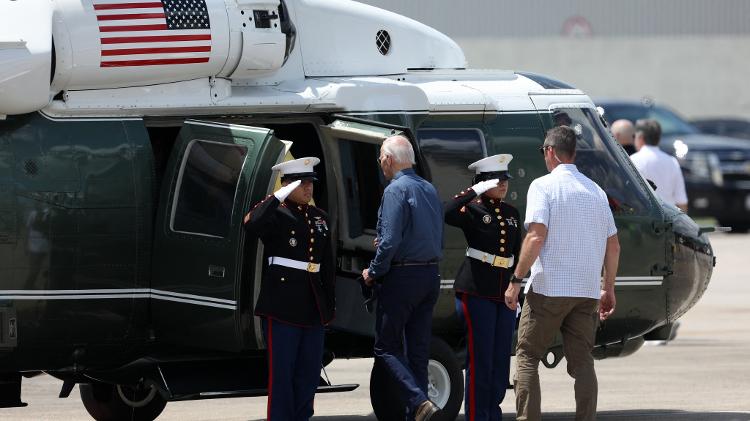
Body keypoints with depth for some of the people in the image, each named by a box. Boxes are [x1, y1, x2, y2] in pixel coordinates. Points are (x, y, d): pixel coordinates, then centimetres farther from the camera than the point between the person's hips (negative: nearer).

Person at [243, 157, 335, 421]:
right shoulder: (276, 214, -3)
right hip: (283, 307, -7)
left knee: (310, 373, 9)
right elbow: (253, 225, -28)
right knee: (281, 371, -5)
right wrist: (280, 196, -21)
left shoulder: (319, 218, 17)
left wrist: (330, 304, 17)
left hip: (313, 307, 7)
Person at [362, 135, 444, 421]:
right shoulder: (430, 190, 13)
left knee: (387, 347, -2)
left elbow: (390, 240, -20)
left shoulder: (396, 190, -13)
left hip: (401, 277, -8)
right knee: (418, 350, 10)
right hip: (430, 276, 8)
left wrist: (374, 272, -7)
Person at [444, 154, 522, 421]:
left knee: (502, 359, 8)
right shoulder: (472, 209, -5)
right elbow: (447, 214, -28)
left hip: (505, 293, 7)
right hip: (477, 290, -6)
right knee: (480, 358, -7)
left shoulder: (511, 214, 14)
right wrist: (476, 190, -22)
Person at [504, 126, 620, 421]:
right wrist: (608, 288, 22)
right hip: (587, 291, 5)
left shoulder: (544, 186, -6)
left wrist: (516, 280, -12)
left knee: (527, 356, 4)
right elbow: (613, 245, 15)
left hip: (549, 289, -5)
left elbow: (536, 236, -16)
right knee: (582, 360, 6)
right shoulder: (595, 191, 14)